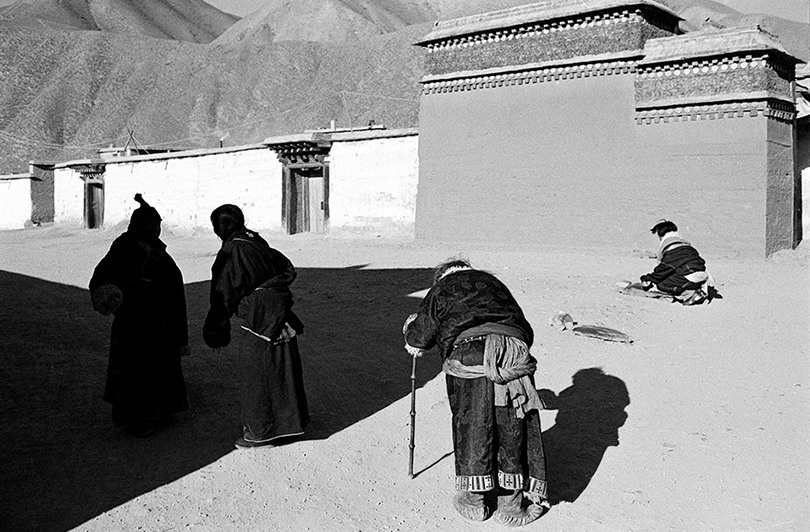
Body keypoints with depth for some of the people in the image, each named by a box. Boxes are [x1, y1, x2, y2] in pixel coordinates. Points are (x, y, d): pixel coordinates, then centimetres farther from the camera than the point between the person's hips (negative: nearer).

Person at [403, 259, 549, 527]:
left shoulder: (440, 288, 21)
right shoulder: (493, 282, 32)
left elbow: (419, 337, 20)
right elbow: (525, 330, 29)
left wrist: (411, 334, 41)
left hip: (469, 352, -2)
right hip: (514, 349, 3)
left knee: (470, 425, 11)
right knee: (513, 428, 10)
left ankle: (474, 498, 21)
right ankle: (512, 502, 16)